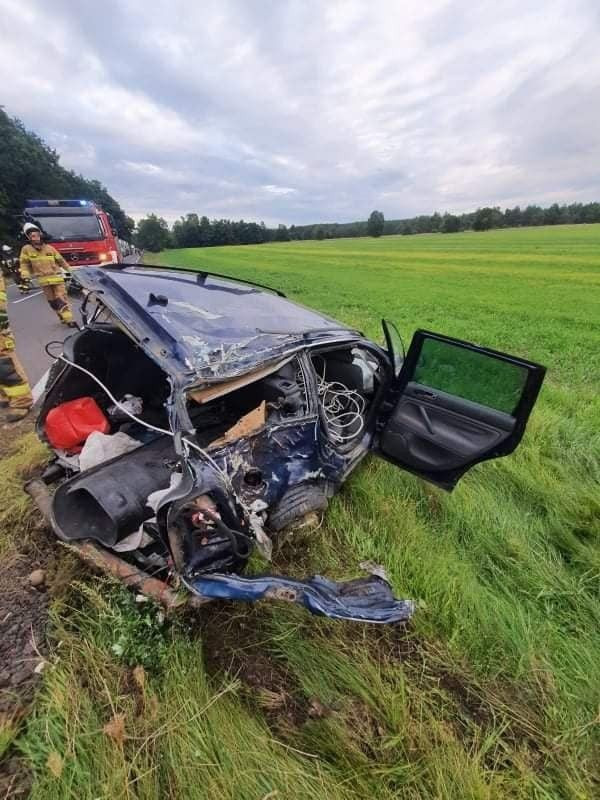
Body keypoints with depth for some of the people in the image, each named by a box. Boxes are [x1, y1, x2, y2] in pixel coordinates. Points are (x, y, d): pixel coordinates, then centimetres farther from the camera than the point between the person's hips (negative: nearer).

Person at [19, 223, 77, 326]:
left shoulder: (49, 248, 3)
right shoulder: (27, 249, 1)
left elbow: (61, 260, 12)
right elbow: (24, 264, 5)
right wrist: (25, 278, -4)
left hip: (57, 277, -1)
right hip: (43, 280, 1)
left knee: (62, 299, -8)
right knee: (53, 301, 6)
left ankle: (69, 319, -11)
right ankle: (63, 317, 17)